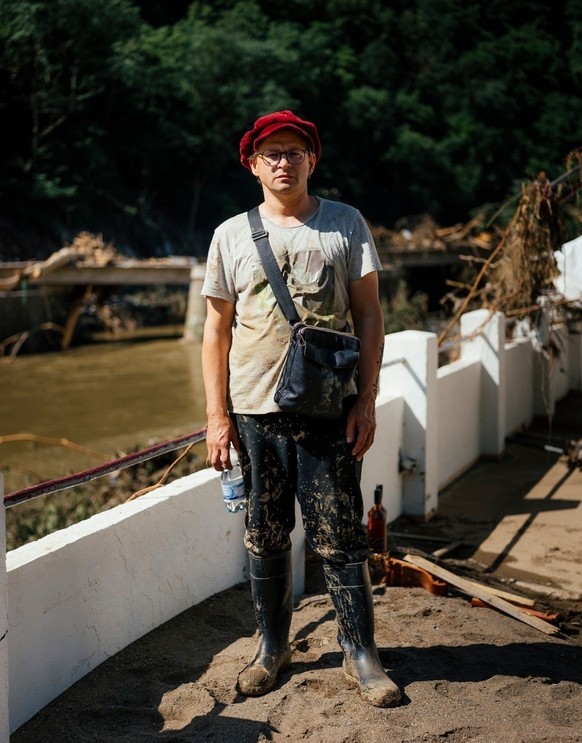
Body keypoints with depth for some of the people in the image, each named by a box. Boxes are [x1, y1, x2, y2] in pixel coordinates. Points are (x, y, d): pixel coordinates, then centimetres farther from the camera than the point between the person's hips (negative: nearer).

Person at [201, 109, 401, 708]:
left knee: (340, 539, 1)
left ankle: (360, 655, 14)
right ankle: (272, 649, 25)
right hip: (254, 411, 2)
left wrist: (366, 399, -2)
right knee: (264, 539, 10)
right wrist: (217, 416, 2)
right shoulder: (231, 235, 7)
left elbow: (368, 314, 5)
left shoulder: (345, 224, 5)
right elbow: (217, 330, 8)